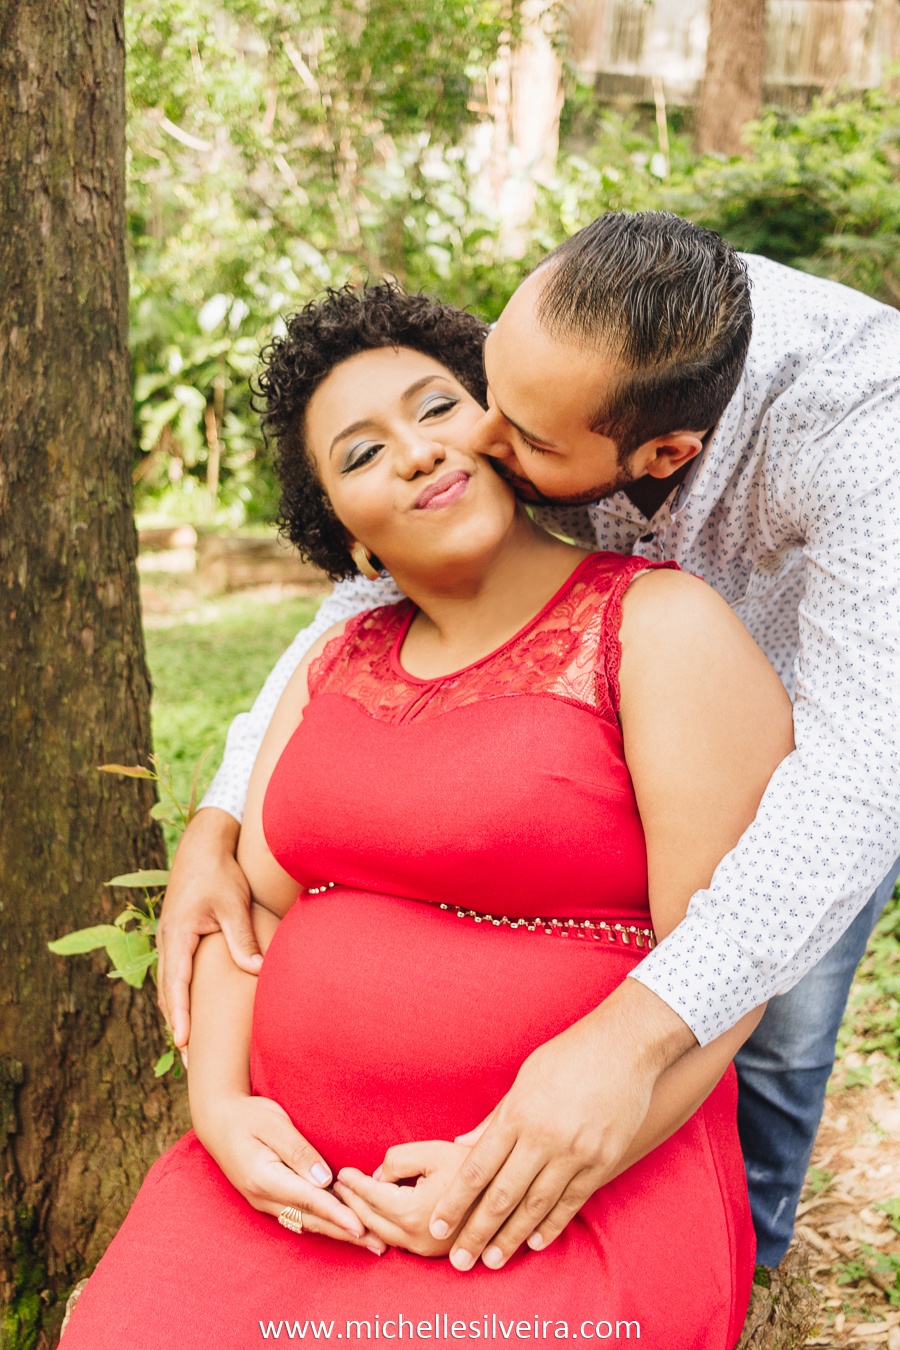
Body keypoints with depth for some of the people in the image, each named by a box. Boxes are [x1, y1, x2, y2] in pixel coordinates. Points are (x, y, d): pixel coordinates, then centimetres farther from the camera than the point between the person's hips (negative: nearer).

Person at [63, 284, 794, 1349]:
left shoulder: (663, 628, -7)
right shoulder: (337, 664, 12)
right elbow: (252, 901, 11)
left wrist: (522, 1175, -18)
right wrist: (221, 1107, -6)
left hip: (568, 1202, -4)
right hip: (300, 1178, 5)